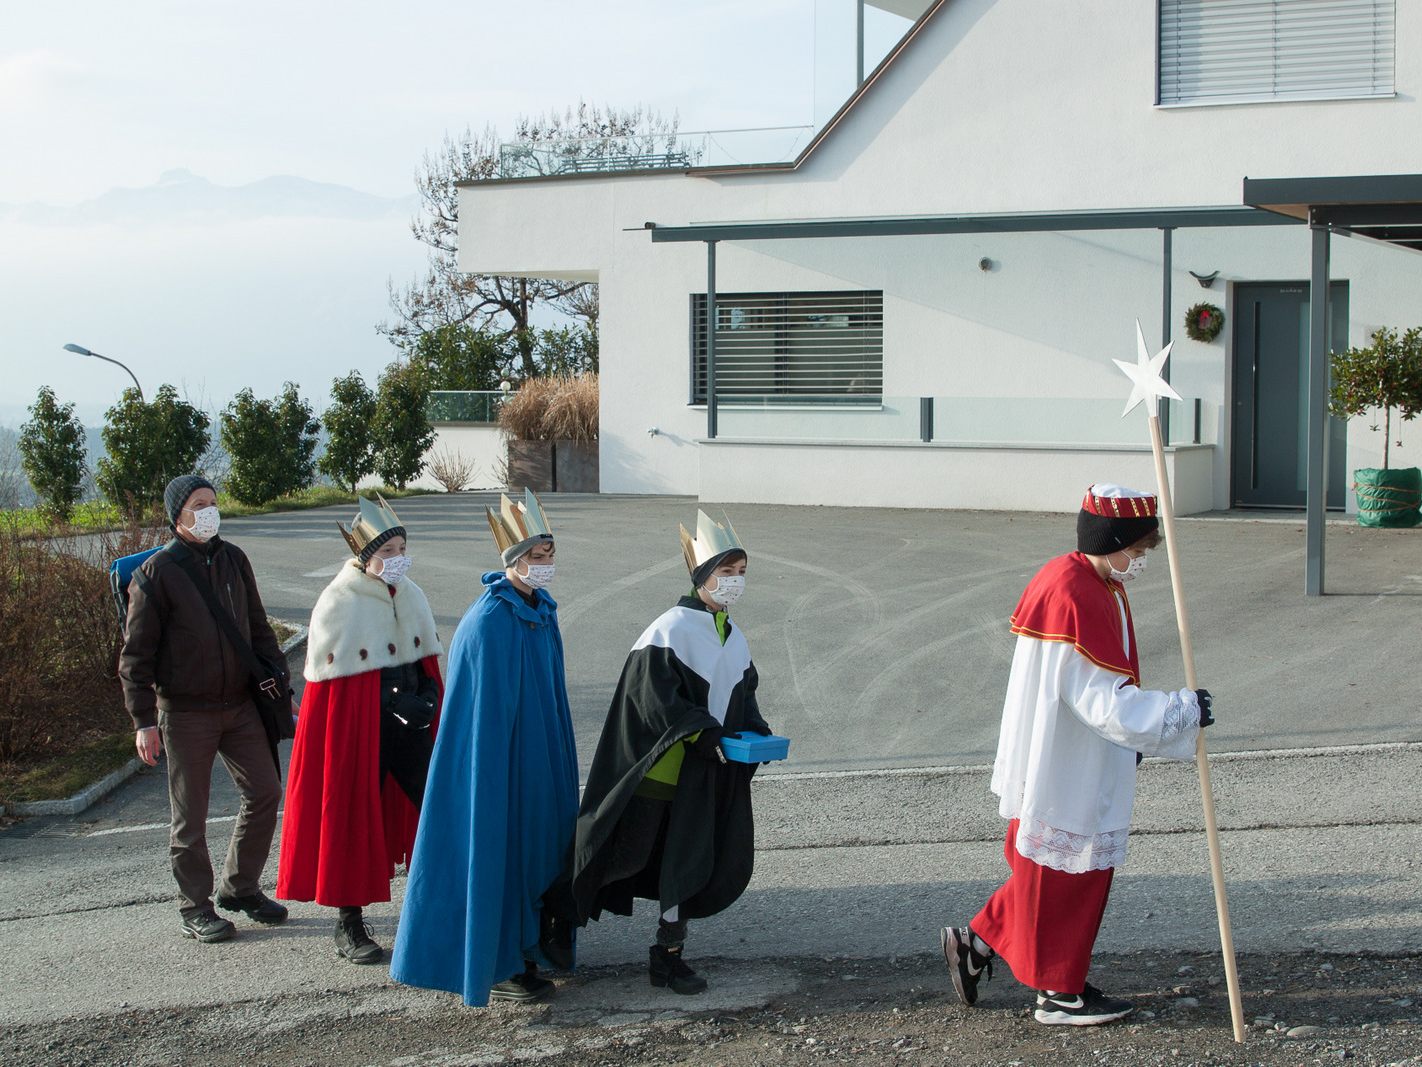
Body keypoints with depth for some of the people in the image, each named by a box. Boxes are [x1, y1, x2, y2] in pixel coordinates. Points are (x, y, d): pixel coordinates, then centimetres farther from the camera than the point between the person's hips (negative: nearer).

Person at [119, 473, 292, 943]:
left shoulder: (233, 560, 6)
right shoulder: (157, 573, -10)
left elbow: (258, 627, 16)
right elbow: (136, 652, -9)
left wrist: (279, 682, 11)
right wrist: (143, 720, -14)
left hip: (240, 703, 5)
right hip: (185, 711, -5)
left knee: (264, 791, 7)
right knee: (190, 815, 3)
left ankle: (239, 886, 24)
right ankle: (195, 908, 16)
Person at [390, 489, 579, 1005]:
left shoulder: (542, 612, 6)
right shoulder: (488, 622, -21)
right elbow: (486, 708, -21)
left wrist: (559, 761, 16)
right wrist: (497, 775, -21)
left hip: (540, 759, 9)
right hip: (500, 761, -9)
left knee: (538, 842, 16)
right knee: (500, 850, 0)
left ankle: (529, 942, 30)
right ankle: (496, 966, 11)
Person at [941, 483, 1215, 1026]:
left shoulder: (1099, 587, 9)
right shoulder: (1074, 598, -25)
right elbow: (1103, 702, -27)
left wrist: (1128, 736, 13)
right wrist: (1181, 711, -23)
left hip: (1083, 770, 10)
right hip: (1064, 775, -10)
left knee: (1050, 872, 19)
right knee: (1068, 874, 3)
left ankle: (976, 943, 28)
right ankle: (1060, 993, 16)